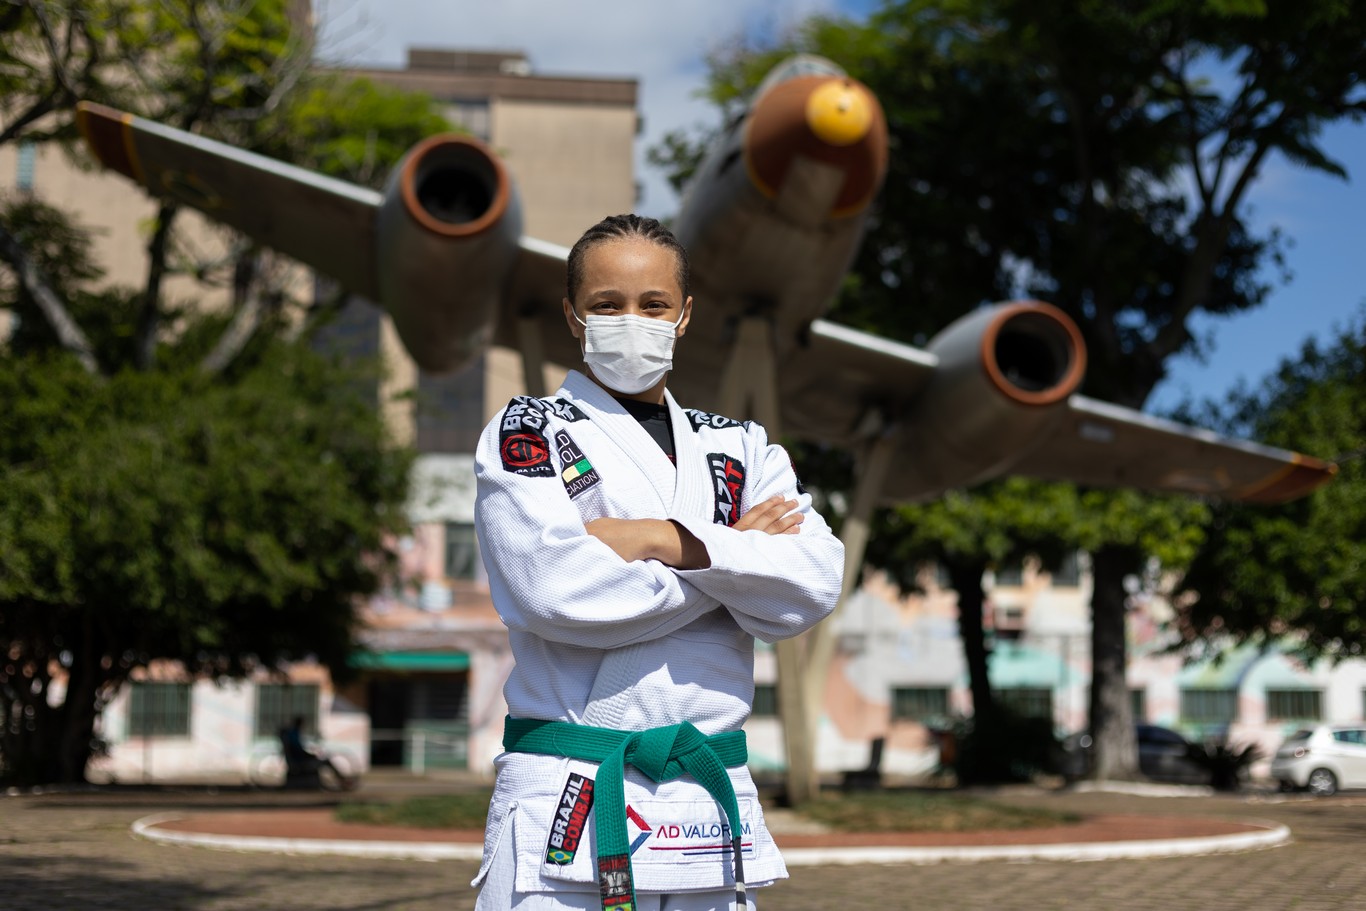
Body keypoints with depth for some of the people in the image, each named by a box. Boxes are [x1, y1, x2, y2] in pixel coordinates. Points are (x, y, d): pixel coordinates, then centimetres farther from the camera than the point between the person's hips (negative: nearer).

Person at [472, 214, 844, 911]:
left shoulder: (738, 448, 15)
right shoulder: (526, 433, 4)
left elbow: (813, 588, -2)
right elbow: (552, 591, -14)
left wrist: (665, 541, -13)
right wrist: (735, 555, -5)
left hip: (712, 799, 4)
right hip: (564, 801, -3)